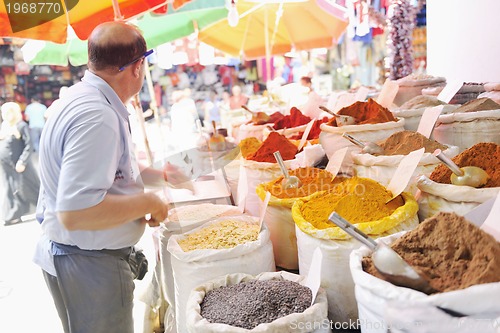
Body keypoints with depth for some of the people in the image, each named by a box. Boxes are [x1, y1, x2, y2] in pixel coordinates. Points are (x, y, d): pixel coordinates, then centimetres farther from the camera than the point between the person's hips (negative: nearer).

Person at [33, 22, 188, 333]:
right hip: (88, 262, -10)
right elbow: (76, 211, -34)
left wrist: (160, 175, 20)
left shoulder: (85, 98, 6)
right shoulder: (97, 117, -27)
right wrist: (148, 202, -22)